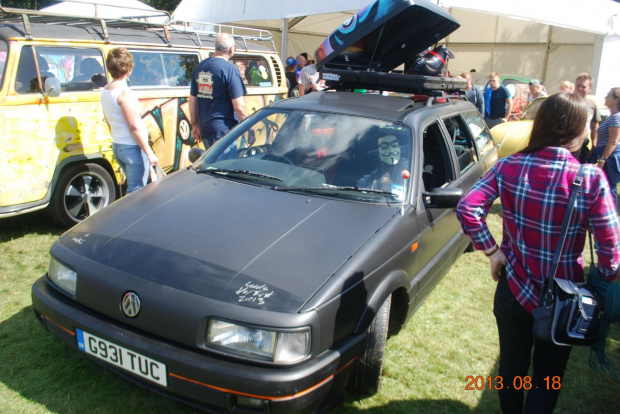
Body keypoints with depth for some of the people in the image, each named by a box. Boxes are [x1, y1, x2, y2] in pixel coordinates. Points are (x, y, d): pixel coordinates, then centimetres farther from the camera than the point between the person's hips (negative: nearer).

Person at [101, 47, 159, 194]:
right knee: (136, 191, -2)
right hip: (132, 147, -9)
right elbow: (134, 127, -20)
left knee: (132, 187, 21)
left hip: (117, 146, 9)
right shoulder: (124, 93, -18)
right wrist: (149, 153, -17)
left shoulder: (105, 92, 8)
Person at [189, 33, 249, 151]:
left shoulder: (199, 67, 9)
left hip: (204, 129, 7)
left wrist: (195, 125, 22)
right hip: (224, 130, -7)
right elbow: (239, 107, -17)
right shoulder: (230, 69, -13)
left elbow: (192, 100, 14)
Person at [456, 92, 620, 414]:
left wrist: (491, 251, -7)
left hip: (513, 289, 2)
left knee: (511, 366, 23)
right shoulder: (591, 179, -18)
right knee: (548, 377, 19)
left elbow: (467, 208, -17)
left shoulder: (510, 166, -12)